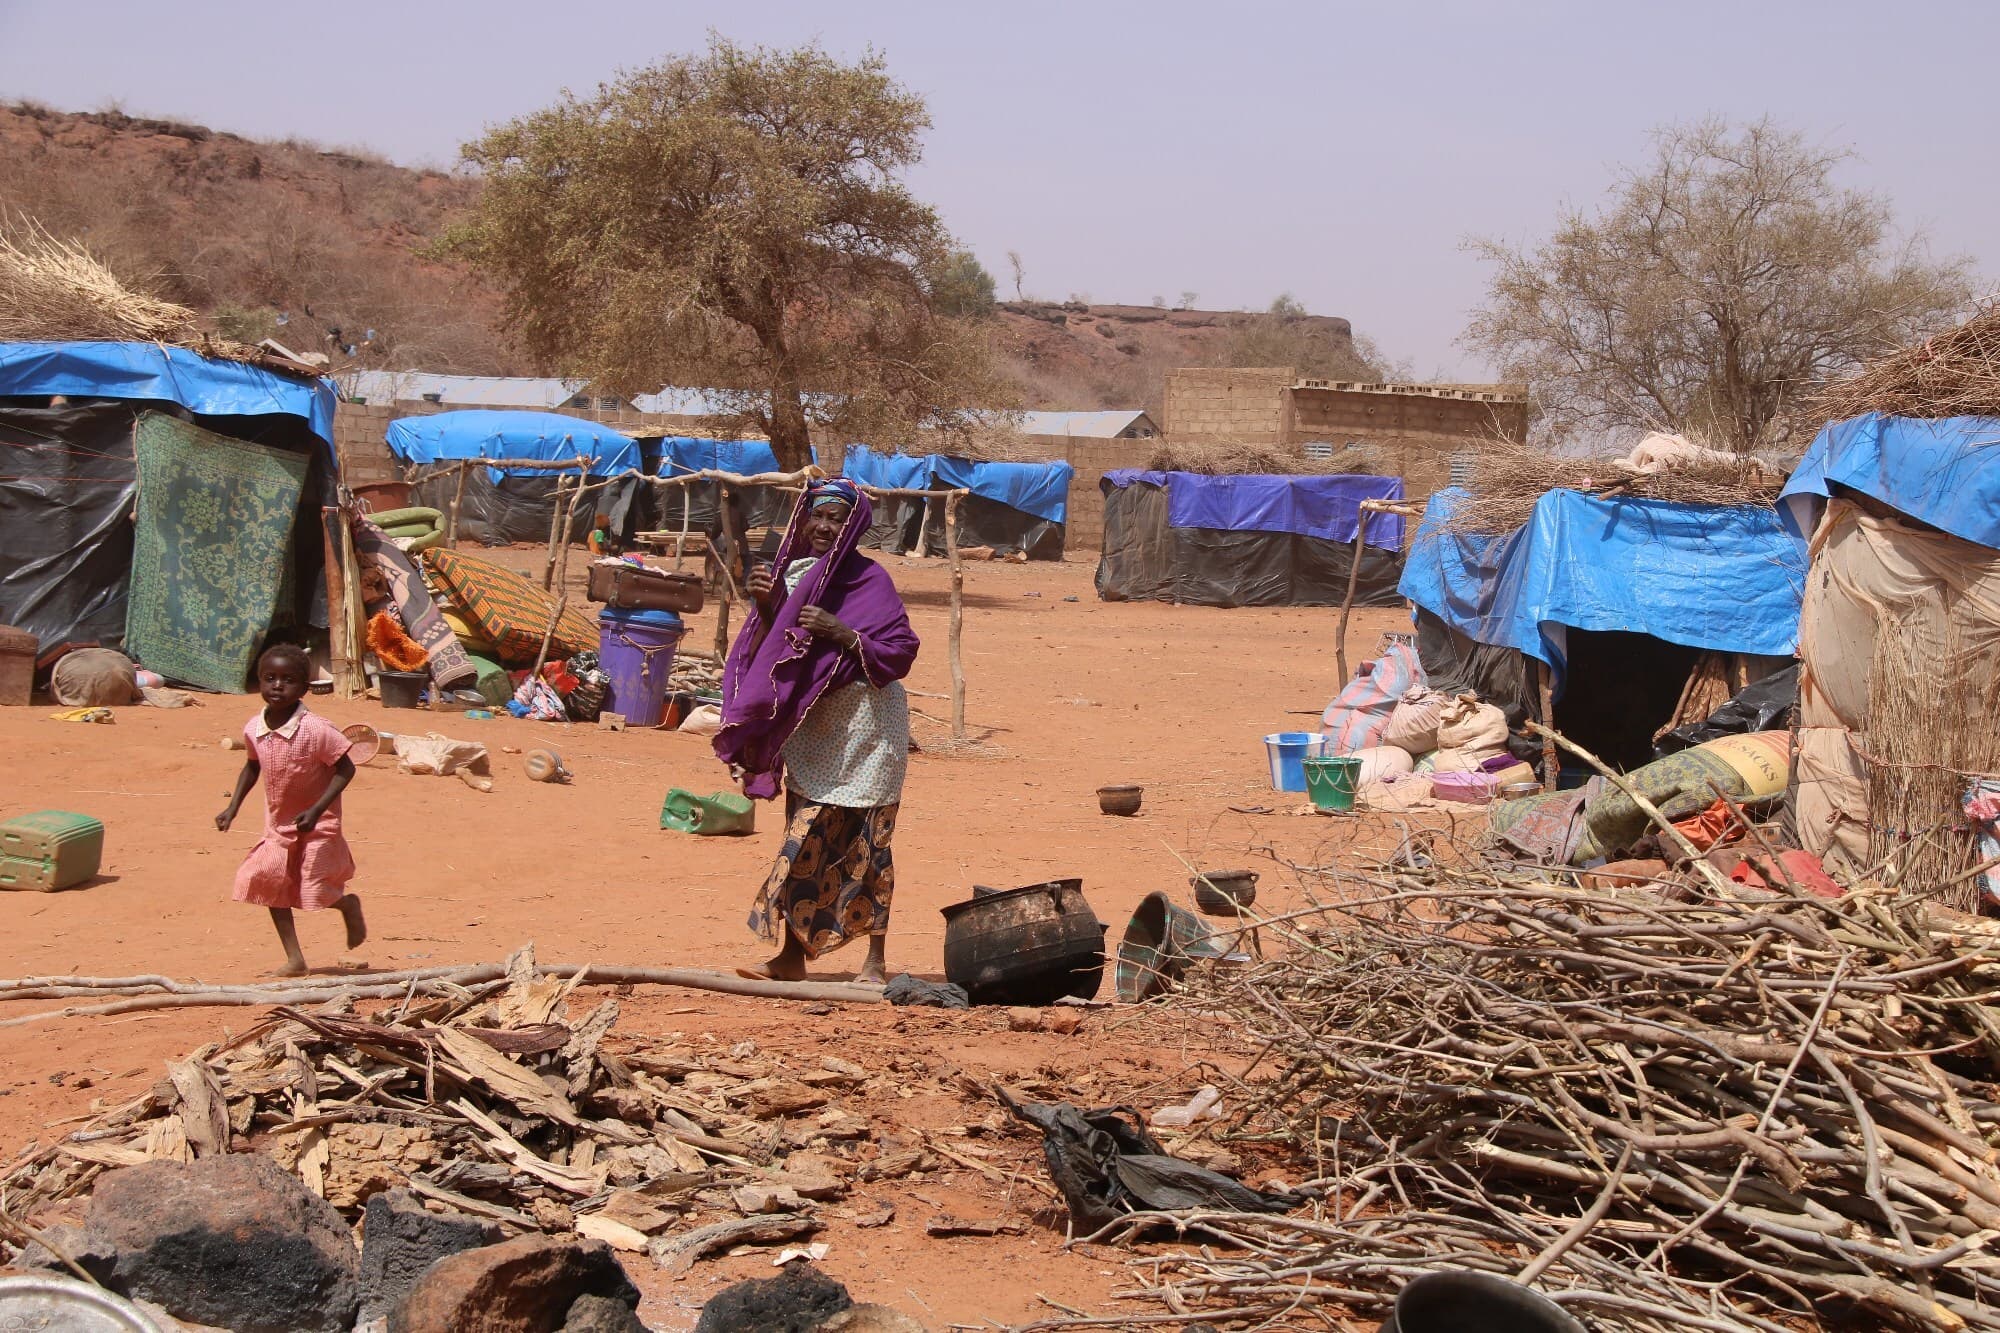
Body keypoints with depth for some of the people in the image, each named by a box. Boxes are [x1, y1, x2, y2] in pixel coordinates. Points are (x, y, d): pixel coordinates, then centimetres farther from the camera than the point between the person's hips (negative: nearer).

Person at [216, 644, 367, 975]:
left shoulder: (316, 730, -24)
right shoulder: (253, 730, -6)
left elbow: (345, 769, -19)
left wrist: (317, 809, -26)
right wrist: (233, 808, 8)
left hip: (316, 825, -6)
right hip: (277, 824, 6)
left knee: (315, 892, -8)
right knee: (271, 884, 3)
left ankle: (349, 905, 28)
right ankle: (294, 960, 13)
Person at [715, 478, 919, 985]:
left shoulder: (870, 580, -8)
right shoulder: (793, 574, 9)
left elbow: (901, 651, -13)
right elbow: (769, 652, 11)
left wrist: (842, 633, -22)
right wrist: (766, 607, -6)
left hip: (863, 727, -6)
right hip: (807, 724, 6)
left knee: (865, 843, -4)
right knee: (805, 840, 7)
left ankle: (876, 959, 3)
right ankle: (792, 953, 11)